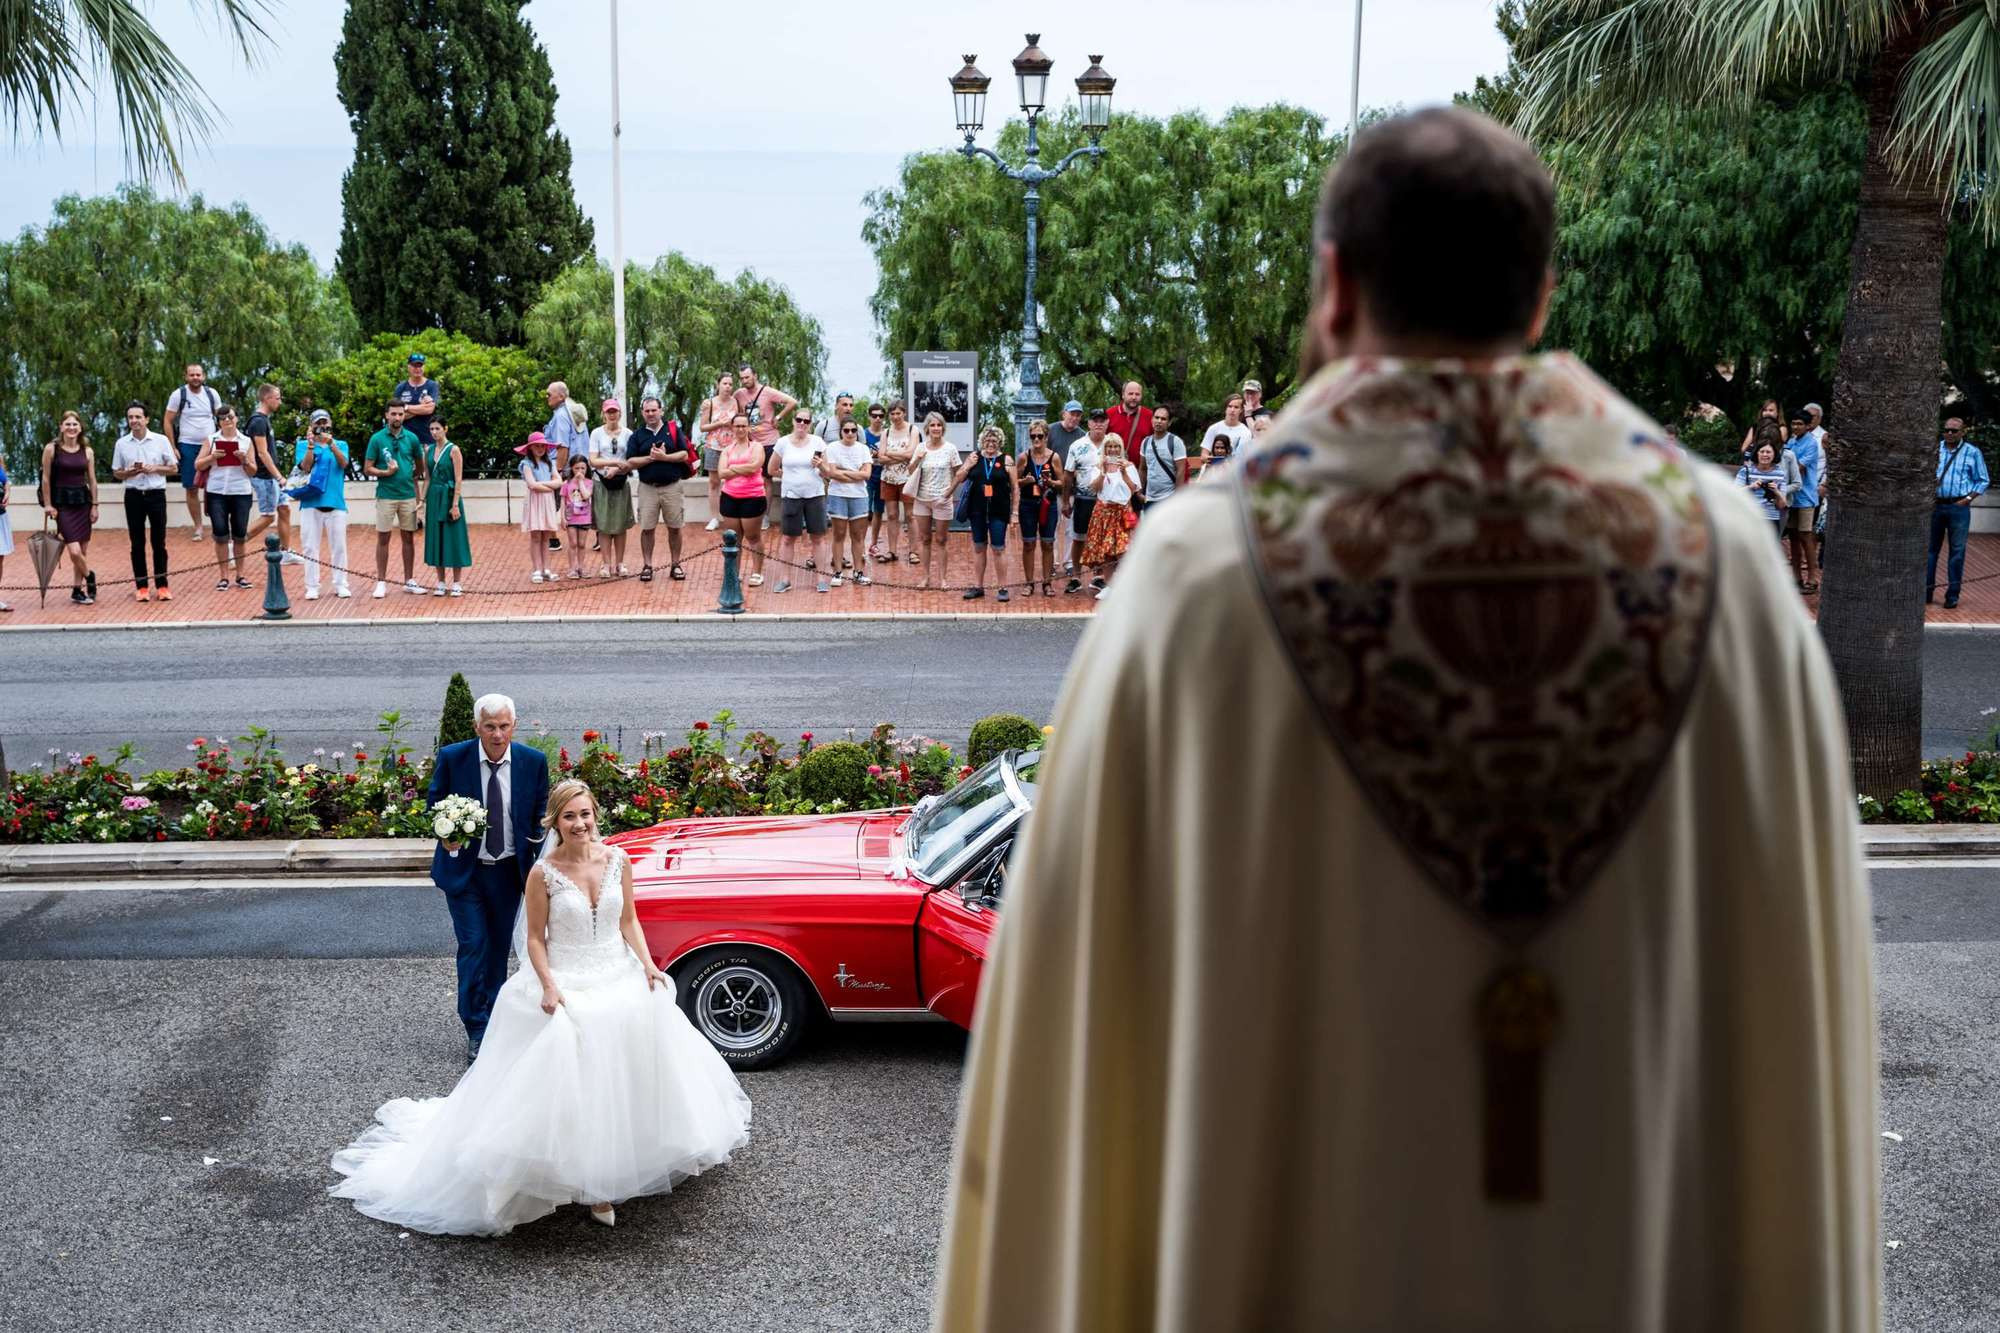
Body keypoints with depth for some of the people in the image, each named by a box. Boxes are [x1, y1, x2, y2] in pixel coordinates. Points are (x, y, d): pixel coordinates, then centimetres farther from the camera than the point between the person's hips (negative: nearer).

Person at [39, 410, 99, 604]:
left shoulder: (87, 451, 5)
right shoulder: (51, 449, -4)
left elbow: (92, 480, 8)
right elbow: (46, 478, -2)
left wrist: (94, 505, 4)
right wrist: (48, 504, -4)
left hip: (83, 501, 4)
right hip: (62, 502, -4)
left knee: (83, 550, 5)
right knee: (74, 551, -12)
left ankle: (77, 590, 17)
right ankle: (89, 577, 15)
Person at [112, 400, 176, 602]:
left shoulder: (161, 441, 1)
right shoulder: (121, 444, 5)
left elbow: (174, 468, 4)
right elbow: (116, 473, 11)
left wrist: (155, 468, -12)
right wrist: (130, 472, -10)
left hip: (156, 494, -1)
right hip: (133, 495, 1)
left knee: (159, 542, 1)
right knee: (137, 543, 4)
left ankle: (161, 585, 7)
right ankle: (141, 586, 9)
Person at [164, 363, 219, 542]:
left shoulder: (211, 394, 4)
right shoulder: (178, 395, -4)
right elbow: (167, 422, -1)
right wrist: (172, 448, -6)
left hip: (210, 446, 1)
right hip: (188, 447, -1)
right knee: (191, 488, 2)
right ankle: (198, 527, 9)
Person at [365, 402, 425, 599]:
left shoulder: (411, 438, 4)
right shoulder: (377, 439, -3)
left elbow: (420, 466, 16)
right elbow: (368, 468, -3)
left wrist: (411, 480, 8)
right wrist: (386, 473, -17)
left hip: (408, 495, 2)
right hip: (386, 496, -2)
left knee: (409, 538, 7)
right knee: (383, 538, 2)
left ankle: (409, 581, 16)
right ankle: (381, 582, 7)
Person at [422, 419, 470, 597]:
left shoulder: (453, 450, -8)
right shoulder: (429, 450, 8)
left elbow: (458, 480, -11)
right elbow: (427, 478, 12)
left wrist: (455, 504, -16)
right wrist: (422, 500, 4)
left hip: (449, 497, -5)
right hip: (433, 497, 5)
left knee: (453, 537, -1)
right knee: (436, 539, 7)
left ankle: (456, 584, 6)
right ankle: (441, 583, 14)